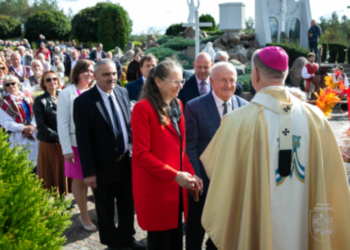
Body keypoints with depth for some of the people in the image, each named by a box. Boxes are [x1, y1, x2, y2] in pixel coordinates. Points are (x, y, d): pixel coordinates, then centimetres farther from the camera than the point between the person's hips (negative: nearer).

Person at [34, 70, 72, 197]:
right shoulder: (40, 101, -4)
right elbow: (41, 124, -10)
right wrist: (57, 137, -16)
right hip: (49, 143, -3)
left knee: (65, 173, 9)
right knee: (52, 175, 5)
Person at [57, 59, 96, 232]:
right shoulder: (67, 93, -7)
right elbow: (62, 123, -8)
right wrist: (66, 149, -12)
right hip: (77, 144, -3)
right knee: (80, 180, 8)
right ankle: (84, 216, 22)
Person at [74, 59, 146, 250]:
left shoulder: (122, 92, 1)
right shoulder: (84, 101, -16)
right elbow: (83, 140, -15)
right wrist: (89, 172, -15)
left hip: (126, 161, 5)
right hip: (104, 165, -5)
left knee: (127, 204, 19)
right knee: (105, 209, 14)